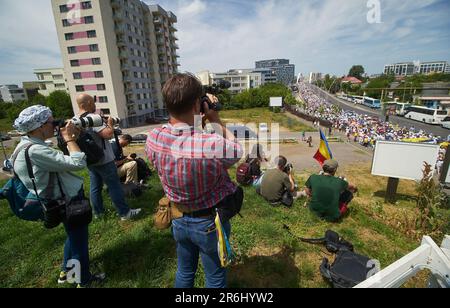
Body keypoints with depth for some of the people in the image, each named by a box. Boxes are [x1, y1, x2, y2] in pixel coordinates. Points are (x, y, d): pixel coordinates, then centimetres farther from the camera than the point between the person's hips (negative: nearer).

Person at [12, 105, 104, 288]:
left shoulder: (30, 145, 4)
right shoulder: (34, 150, -28)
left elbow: (62, 161, 8)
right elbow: (78, 163, -32)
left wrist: (70, 139, 0)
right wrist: (69, 139, -21)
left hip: (67, 199, 10)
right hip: (70, 202, -10)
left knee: (74, 236, 30)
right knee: (79, 241, 11)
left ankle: (65, 272, 50)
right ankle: (84, 281, 34)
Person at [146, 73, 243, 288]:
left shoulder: (153, 139, -18)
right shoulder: (213, 145, -35)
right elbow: (237, 150, -11)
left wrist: (199, 121, -4)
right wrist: (215, 118, -7)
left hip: (179, 220, 5)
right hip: (210, 223, -4)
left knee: (184, 272, 30)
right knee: (215, 279, 23)